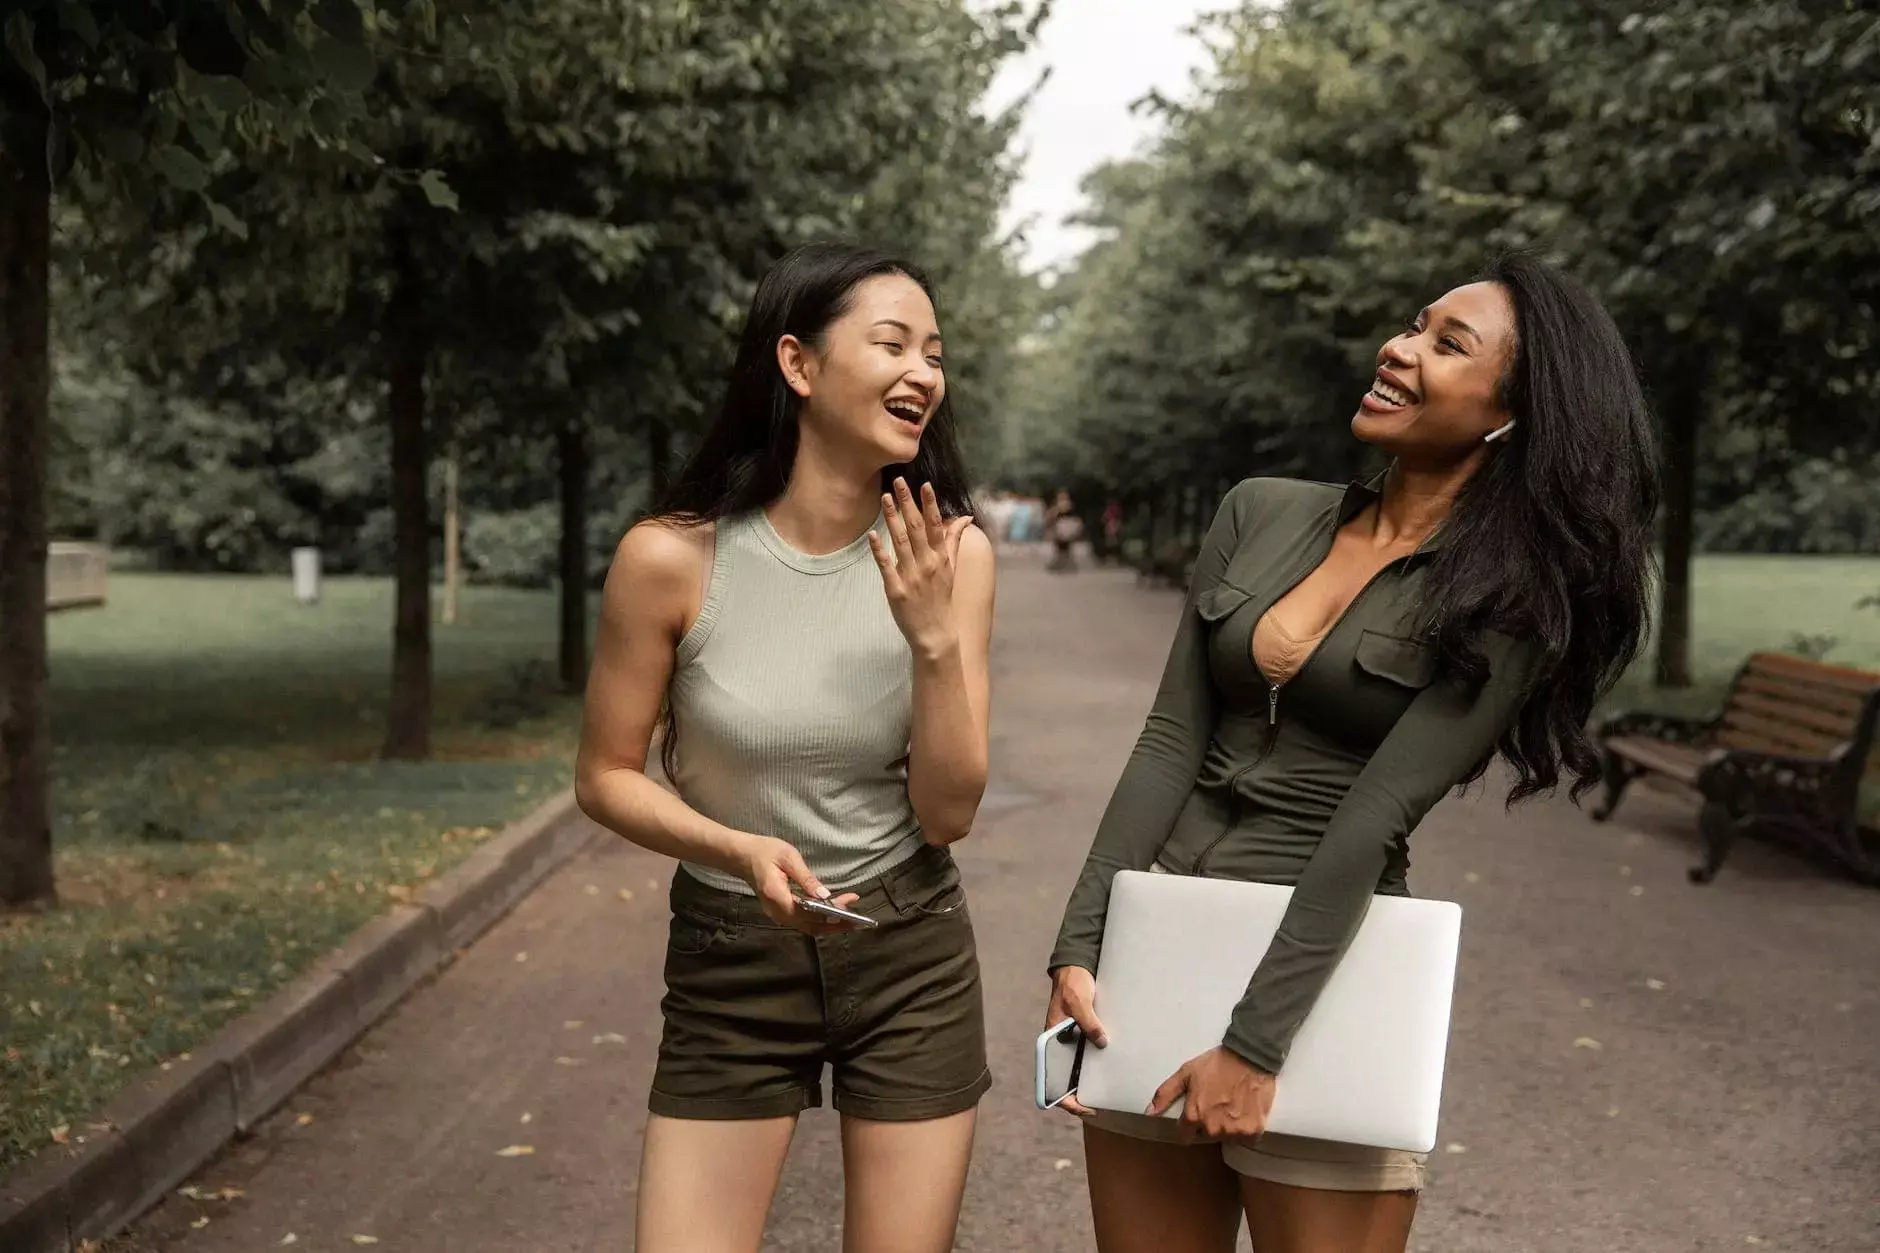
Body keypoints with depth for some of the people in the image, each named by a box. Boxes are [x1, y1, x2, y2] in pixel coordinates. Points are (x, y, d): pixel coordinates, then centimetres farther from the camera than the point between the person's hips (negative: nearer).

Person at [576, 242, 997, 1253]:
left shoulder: (949, 554, -10)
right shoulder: (672, 557, -16)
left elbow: (950, 813, -9)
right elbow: (606, 777, -5)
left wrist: (935, 641, -22)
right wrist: (741, 852, -21)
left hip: (910, 961, 2)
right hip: (731, 962, -1)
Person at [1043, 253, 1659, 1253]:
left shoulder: (1513, 601, -8)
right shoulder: (1259, 514, 4)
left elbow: (1374, 816, -16)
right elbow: (1169, 744, 1)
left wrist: (1252, 1042, -19)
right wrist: (1079, 946, -5)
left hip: (1324, 971, -4)